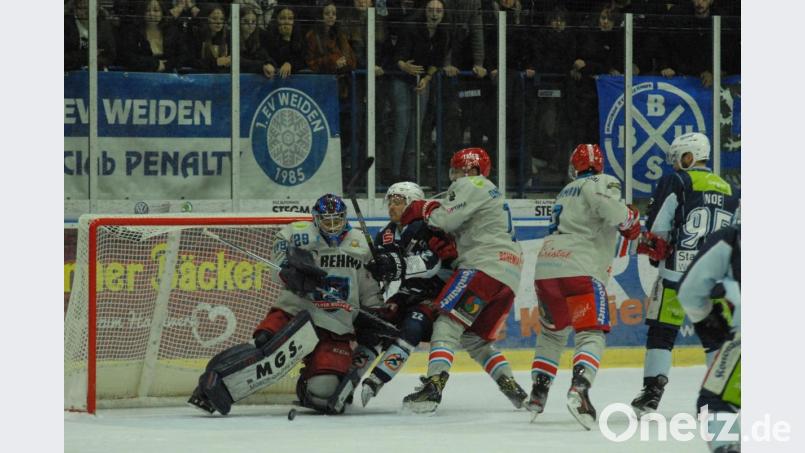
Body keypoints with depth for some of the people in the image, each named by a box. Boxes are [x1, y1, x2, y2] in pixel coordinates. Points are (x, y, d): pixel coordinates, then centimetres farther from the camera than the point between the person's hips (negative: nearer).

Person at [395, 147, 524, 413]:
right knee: (476, 337, 14)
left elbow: (446, 219, -11)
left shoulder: (470, 185, 2)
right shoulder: (493, 194, 33)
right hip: (509, 276, 9)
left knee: (449, 323, -14)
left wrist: (423, 210, 6)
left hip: (486, 266, -9)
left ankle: (434, 385, -29)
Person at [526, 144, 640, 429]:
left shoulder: (567, 191, 26)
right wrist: (631, 220, 1)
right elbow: (613, 211, -18)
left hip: (545, 268, 7)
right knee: (592, 335, -10)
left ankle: (538, 394, 22)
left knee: (552, 332, 24)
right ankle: (579, 390, -32)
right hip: (579, 270, -7)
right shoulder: (602, 183, 0)